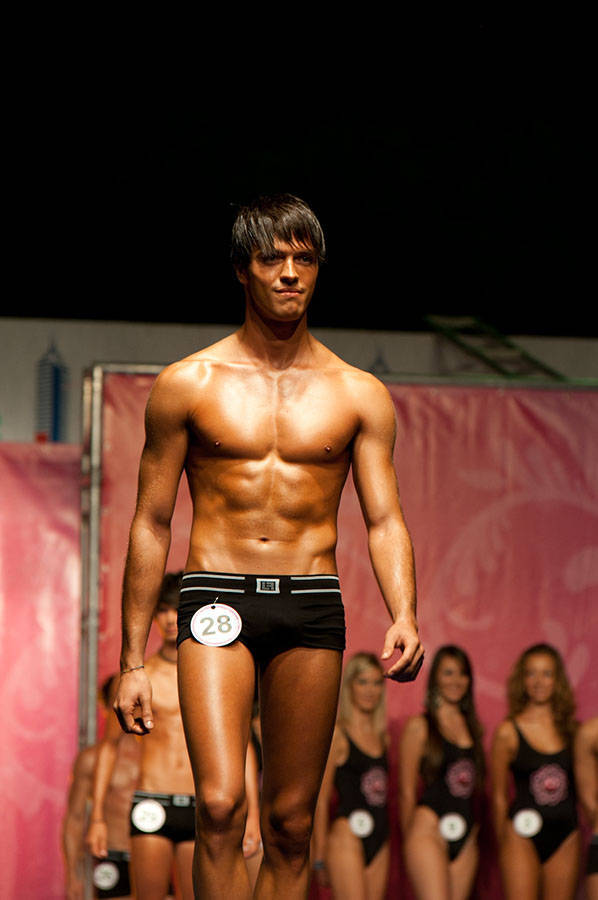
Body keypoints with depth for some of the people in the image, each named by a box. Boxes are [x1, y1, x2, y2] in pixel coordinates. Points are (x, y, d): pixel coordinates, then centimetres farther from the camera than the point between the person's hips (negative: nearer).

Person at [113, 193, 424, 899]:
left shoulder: (358, 395, 9)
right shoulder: (187, 385, 6)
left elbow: (385, 519, 6)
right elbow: (151, 524, 8)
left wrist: (404, 616, -14)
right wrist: (132, 662, 5)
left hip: (311, 607, 2)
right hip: (218, 602, -2)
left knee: (291, 825, 4)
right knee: (220, 804, -19)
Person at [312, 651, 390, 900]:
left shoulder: (382, 737, 16)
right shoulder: (337, 735, -4)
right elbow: (320, 799, -6)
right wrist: (320, 857, -9)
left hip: (380, 842, 7)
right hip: (348, 836, -7)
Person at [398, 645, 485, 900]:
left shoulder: (472, 725, 16)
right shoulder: (419, 726, 0)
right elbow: (407, 790, 2)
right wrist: (409, 837, 3)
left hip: (466, 839, 5)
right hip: (429, 830, -5)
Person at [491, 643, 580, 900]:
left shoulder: (571, 729, 7)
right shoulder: (508, 732, -1)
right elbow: (498, 794, 4)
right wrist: (502, 840, 5)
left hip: (566, 837, 3)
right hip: (523, 836, -3)